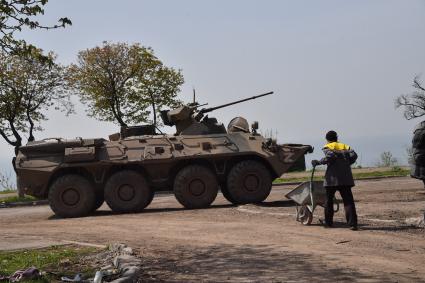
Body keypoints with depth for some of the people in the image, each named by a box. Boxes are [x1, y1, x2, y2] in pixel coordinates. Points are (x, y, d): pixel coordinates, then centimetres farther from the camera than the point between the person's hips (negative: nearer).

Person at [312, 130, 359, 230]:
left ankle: (328, 222, 22)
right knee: (348, 201, -1)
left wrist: (318, 162, -6)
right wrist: (346, 164, 15)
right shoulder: (345, 146, 18)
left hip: (333, 178, -3)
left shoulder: (327, 147, 5)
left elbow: (330, 156, -16)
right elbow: (353, 155, 1)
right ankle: (353, 223, -11)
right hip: (346, 178, 3)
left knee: (329, 200, 14)